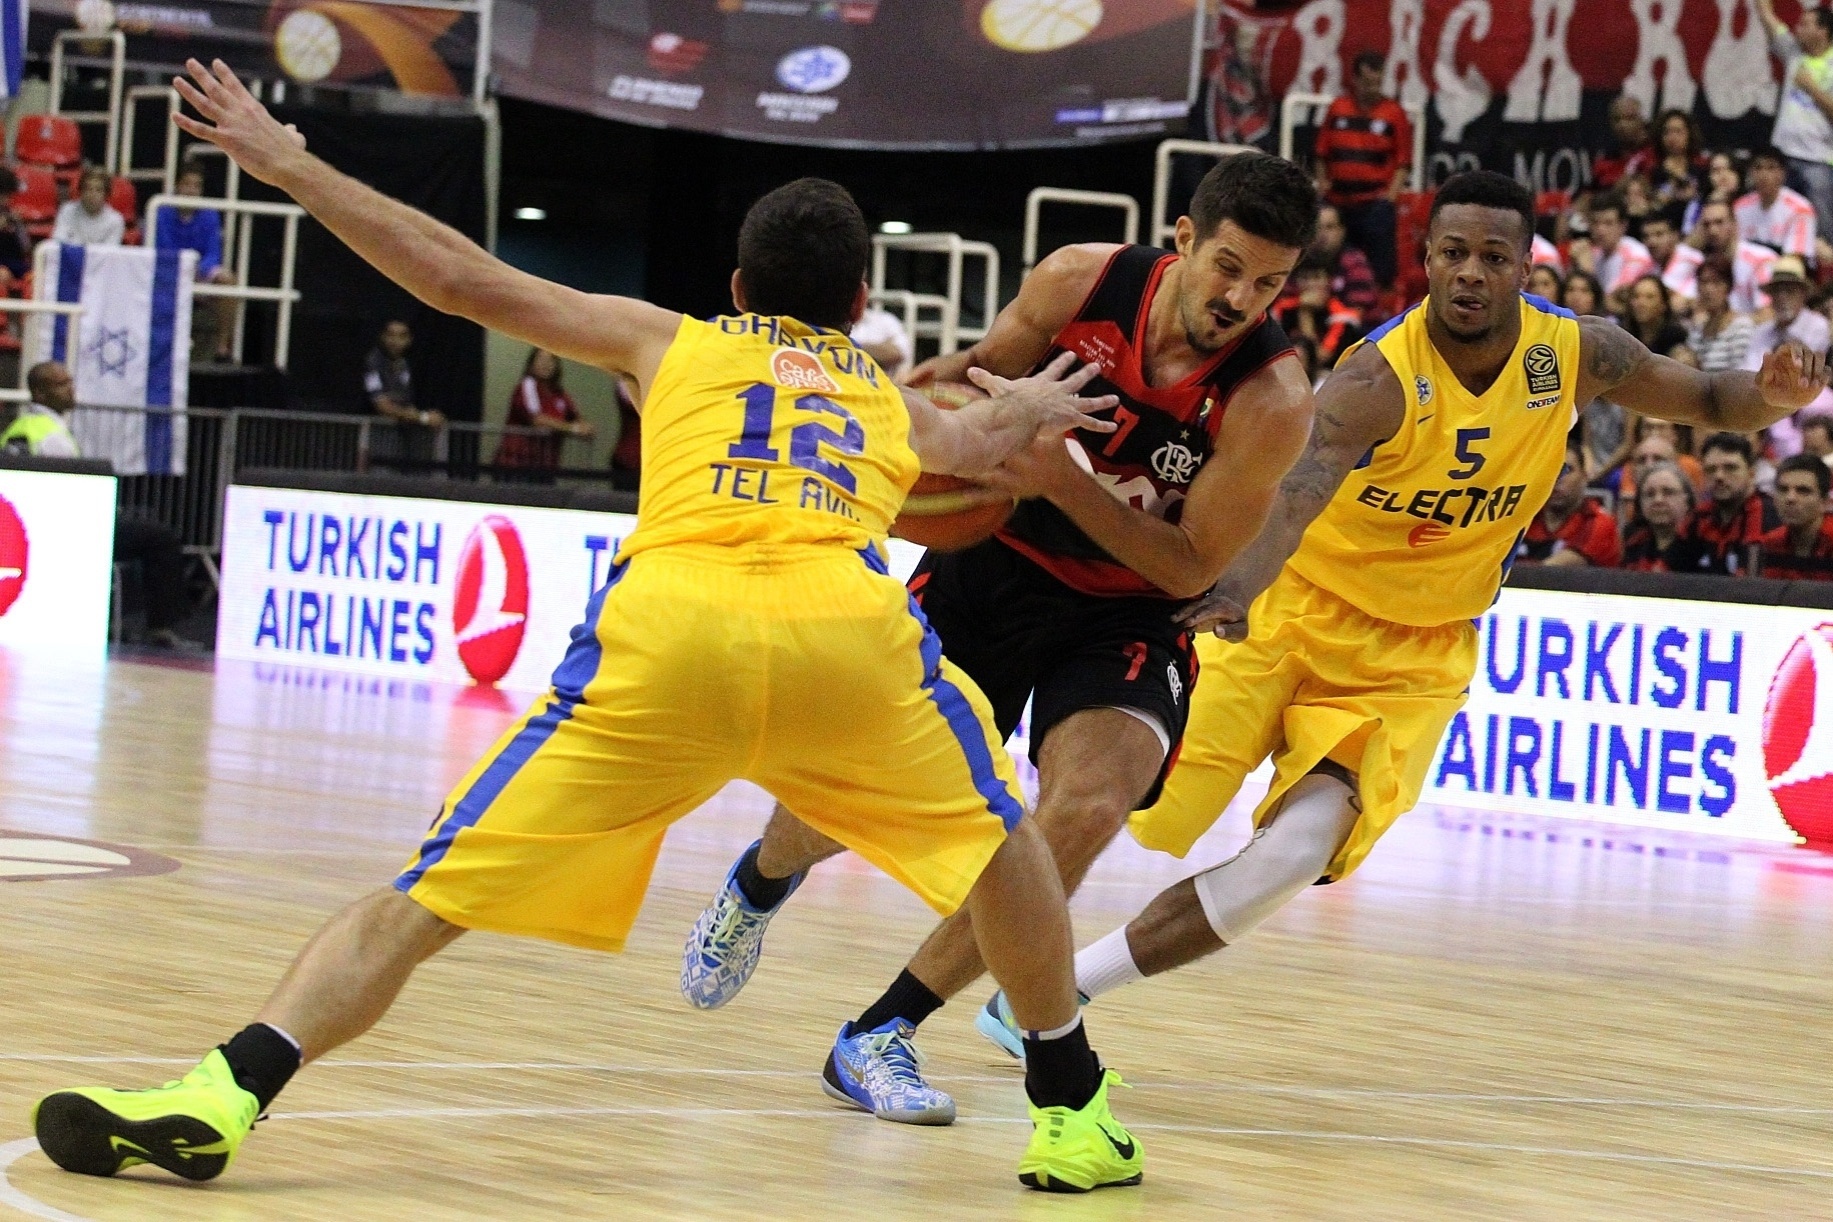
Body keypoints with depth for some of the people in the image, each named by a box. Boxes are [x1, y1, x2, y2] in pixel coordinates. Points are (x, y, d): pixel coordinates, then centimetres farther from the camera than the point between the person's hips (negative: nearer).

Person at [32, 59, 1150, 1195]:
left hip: (665, 627, -1)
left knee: (427, 898, 2)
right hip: (849, 629, 1)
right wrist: (1025, 410, 81)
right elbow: (978, 440, 58)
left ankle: (227, 1094, -17)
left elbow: (461, 278, 27)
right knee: (1000, 831, 30)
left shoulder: (672, 340, 32)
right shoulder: (895, 398, 37)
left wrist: (287, 165, 34)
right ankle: (1075, 1117, 30)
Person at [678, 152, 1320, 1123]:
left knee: (1086, 808, -27)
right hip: (993, 559, 2)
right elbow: (987, 374, 7)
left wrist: (1065, 482, -28)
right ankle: (761, 879, 39)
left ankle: (881, 1032, -13)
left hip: (1127, 612, -1)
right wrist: (949, 382, -17)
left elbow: (1191, 570, -17)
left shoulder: (1269, 400, -22)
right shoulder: (1080, 281, -15)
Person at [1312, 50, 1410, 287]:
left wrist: (1391, 194, -10)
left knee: (1380, 261, -9)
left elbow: (1404, 160, 0)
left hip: (1376, 202, -3)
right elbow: (1321, 154, 13)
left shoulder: (1394, 114, 1)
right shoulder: (1337, 109, 9)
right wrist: (1323, 183, 2)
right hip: (1338, 201, 3)